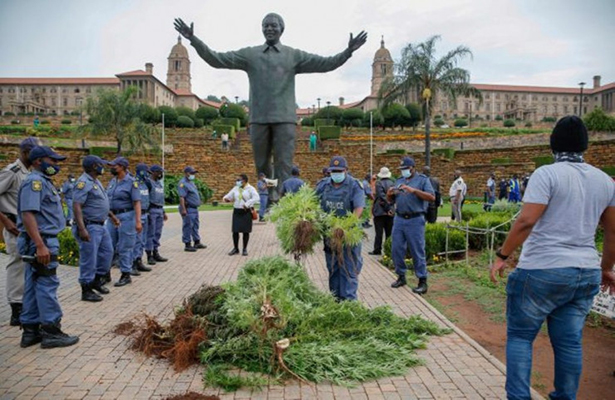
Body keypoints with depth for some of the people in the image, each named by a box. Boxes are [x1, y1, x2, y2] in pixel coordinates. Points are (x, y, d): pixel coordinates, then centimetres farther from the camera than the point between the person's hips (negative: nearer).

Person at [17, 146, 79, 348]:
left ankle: (31, 330, 19)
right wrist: (40, 245, -27)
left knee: (34, 286, 12)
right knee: (47, 285, -6)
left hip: (42, 241, 10)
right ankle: (51, 331, 0)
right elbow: (27, 214, -23)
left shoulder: (43, 181, 17)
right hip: (41, 241, -10)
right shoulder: (34, 181, -14)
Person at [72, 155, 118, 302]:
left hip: (100, 226, 10)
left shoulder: (96, 182, 13)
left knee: (107, 251, 17)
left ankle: (97, 280, 31)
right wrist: (82, 229, -30)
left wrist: (112, 215, 28)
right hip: (89, 227, -10)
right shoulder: (83, 182, -17)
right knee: (89, 259, -2)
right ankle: (86, 291, 9)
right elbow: (77, 206, -24)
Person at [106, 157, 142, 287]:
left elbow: (137, 202, -14)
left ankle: (126, 275, 10)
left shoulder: (131, 182, -10)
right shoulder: (112, 181, 11)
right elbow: (107, 199, 17)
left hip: (126, 217, -7)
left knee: (124, 248, -1)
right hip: (112, 216, 7)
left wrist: (138, 221, -19)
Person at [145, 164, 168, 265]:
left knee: (157, 233, 11)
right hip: (152, 210, -8)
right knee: (150, 233, -3)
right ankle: (149, 256, 2)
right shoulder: (148, 182, -9)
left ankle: (155, 253, 19)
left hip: (159, 210, 8)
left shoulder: (159, 183, 18)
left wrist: (163, 212, 21)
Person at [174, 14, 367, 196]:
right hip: (258, 118, 2)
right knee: (262, 165, 10)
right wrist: (193, 39, -3)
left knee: (284, 165, -6)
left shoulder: (294, 55, 10)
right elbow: (217, 59, 6)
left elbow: (325, 63, 3)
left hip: (284, 118, -1)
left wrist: (348, 52, -11)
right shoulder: (249, 54, 11)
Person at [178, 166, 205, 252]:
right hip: (188, 209, -10)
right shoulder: (183, 183, -15)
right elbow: (181, 197, -21)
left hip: (194, 208, 10)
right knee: (187, 227, -3)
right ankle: (187, 245, 3)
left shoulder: (191, 182, 16)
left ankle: (197, 243, 26)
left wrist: (197, 204, 20)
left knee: (195, 226, 16)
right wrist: (183, 209, -26)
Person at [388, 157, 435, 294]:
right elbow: (391, 200, 19)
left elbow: (432, 197, -13)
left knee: (417, 251, -2)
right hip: (399, 219, 6)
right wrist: (389, 194, -5)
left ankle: (422, 281, 6)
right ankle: (401, 276, 21)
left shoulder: (422, 179, 1)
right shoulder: (399, 180, 16)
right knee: (396, 249, 7)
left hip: (415, 220, -5)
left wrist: (413, 190, -22)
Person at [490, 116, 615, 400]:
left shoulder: (547, 174, -10)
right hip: (587, 273, 6)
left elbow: (526, 221, -20)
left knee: (520, 335, 7)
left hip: (543, 271, -6)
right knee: (570, 342, 13)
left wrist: (502, 256, -12)